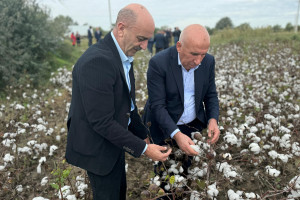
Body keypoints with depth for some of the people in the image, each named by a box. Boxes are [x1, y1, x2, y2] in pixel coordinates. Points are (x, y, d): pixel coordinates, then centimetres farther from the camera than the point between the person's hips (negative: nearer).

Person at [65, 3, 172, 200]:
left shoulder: (123, 56, 2)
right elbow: (101, 121, -28)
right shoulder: (97, 61, -29)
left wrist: (143, 135, 12)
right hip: (98, 149, -8)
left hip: (114, 142, 9)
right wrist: (143, 148, -21)